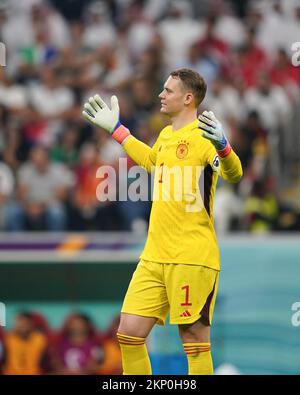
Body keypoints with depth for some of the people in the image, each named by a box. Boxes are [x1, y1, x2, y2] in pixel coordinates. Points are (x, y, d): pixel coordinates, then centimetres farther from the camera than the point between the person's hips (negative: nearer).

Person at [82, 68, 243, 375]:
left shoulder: (202, 136, -10)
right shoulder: (166, 135, 15)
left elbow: (233, 175, -26)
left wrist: (222, 147, -45)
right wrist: (116, 129, 42)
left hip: (192, 258, -8)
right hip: (154, 257, 8)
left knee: (194, 342, -4)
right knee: (129, 333, 4)